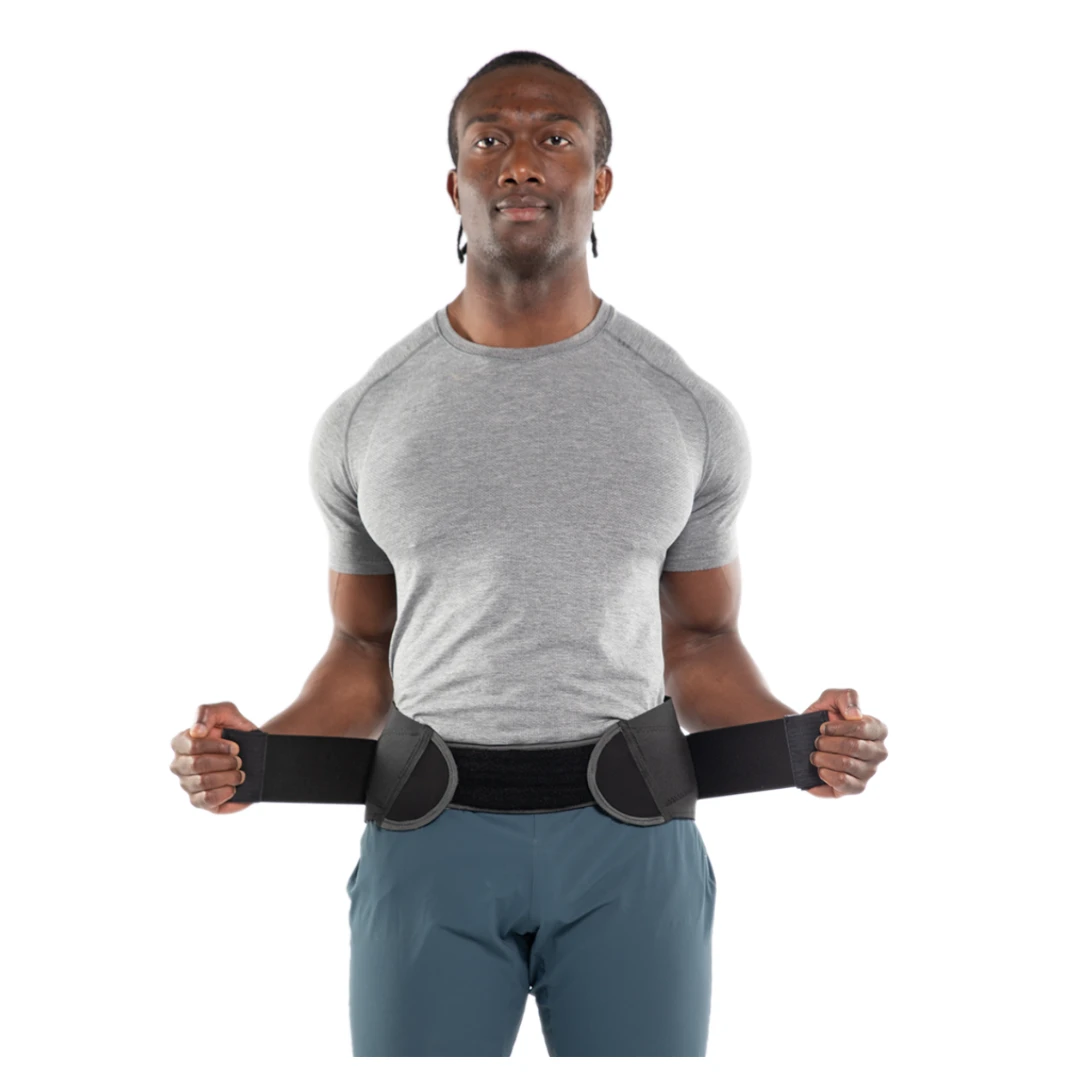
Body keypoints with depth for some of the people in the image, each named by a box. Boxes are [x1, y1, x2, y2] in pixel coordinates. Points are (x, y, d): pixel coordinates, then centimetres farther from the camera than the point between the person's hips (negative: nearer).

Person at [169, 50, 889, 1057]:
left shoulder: (689, 409, 4)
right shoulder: (364, 418, 5)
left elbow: (699, 642, 10)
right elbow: (364, 648, 11)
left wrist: (797, 736, -10)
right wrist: (258, 747, -8)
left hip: (629, 835, 0)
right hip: (429, 834, 0)